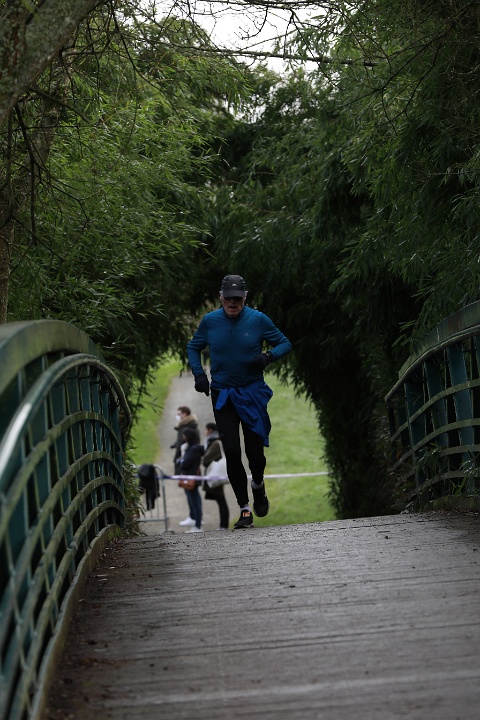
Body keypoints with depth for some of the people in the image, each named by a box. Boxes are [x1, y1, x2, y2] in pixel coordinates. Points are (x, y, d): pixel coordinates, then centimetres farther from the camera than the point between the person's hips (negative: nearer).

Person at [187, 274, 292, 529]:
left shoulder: (258, 320, -6)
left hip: (252, 393, -1)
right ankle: (244, 509, 1)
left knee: (255, 451, -1)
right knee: (232, 452, -8)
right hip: (222, 395, 1)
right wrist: (199, 374, 0)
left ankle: (258, 485, 35)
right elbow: (193, 347, 14)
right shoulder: (210, 321, -2)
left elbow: (284, 343, 4)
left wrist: (268, 357, -16)